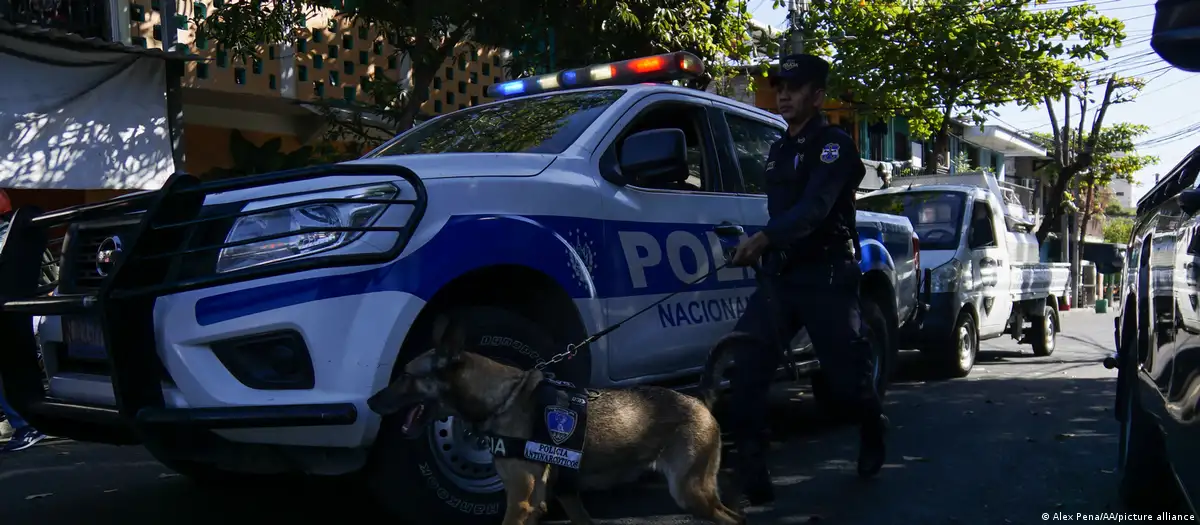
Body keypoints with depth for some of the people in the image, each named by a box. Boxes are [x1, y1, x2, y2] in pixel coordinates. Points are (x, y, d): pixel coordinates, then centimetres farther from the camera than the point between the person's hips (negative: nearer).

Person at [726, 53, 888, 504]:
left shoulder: (834, 145, -10)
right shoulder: (778, 150, 17)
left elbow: (814, 207, -27)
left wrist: (762, 238, -41)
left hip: (827, 276, -6)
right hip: (780, 274, 6)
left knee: (846, 375, 1)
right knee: (746, 362, -14)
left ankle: (873, 431, 35)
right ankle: (750, 469, -10)